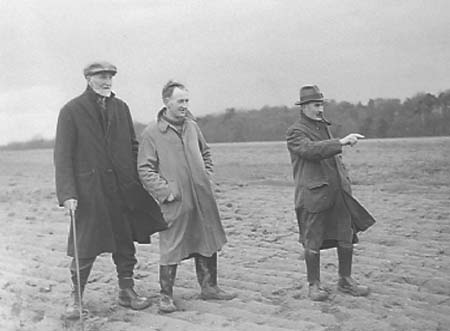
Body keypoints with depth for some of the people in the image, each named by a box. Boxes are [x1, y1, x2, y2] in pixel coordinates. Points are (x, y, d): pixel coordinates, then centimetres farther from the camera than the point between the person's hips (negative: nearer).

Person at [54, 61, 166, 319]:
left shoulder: (121, 107, 10)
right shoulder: (72, 111, -3)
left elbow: (133, 147, 15)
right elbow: (63, 155, -7)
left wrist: (139, 180, 8)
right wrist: (67, 193, -15)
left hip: (124, 189, 4)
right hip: (90, 189, -4)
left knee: (125, 243, 11)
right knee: (86, 248, 1)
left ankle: (127, 292, 26)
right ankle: (76, 298, 19)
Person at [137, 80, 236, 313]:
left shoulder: (192, 126, 9)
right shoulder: (151, 133, -7)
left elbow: (206, 154, 23)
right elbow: (145, 170, -7)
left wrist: (207, 178, 11)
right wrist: (165, 191, -13)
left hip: (202, 199, 6)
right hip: (175, 202, -6)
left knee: (208, 243, 13)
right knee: (171, 248, -1)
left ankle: (209, 287, 27)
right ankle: (166, 295, 13)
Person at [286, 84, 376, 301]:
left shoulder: (323, 127, 21)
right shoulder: (295, 132, -5)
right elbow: (311, 150, -24)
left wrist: (345, 183, 20)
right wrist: (341, 142, -30)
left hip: (337, 192, 7)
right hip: (313, 194, -7)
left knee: (347, 237, 6)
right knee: (313, 242, 0)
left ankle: (345, 281, 21)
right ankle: (314, 285, 14)